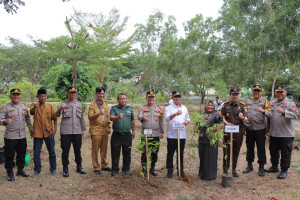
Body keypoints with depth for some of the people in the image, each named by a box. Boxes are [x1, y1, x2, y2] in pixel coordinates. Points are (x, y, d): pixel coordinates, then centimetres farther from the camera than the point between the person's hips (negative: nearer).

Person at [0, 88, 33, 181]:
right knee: (9, 155, 3)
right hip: (10, 136, -4)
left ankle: (20, 170, 29)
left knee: (22, 154, 14)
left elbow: (27, 119, 19)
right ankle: (10, 173, 18)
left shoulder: (24, 107, 9)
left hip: (22, 135, 5)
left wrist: (31, 129, 18)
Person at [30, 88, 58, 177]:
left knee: (52, 152, 8)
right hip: (37, 133, 0)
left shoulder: (50, 106, 3)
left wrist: (55, 129, -7)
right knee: (36, 152, 8)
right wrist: (34, 106, -46)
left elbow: (54, 118, 5)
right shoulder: (34, 106, -1)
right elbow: (31, 111, -25)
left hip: (49, 133, 1)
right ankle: (37, 169, 24)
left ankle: (53, 169, 22)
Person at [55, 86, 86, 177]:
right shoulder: (63, 104, 1)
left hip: (77, 132, 3)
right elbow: (57, 115, -14)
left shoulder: (79, 104, 11)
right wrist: (60, 109, -36)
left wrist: (82, 129, 14)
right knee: (65, 151, 4)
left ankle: (79, 167, 24)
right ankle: (65, 169, 16)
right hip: (65, 132, -3)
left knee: (78, 150, 11)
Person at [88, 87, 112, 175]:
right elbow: (90, 117, -15)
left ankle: (104, 165, 25)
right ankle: (96, 168, 12)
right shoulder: (92, 105, -6)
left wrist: (109, 127, 11)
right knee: (95, 150, 2)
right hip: (96, 131, -5)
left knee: (104, 149, 12)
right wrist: (98, 113, -31)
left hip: (104, 131, 6)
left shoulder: (106, 104, 13)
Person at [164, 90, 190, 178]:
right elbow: (167, 118, -19)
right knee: (170, 153, 3)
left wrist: (187, 121, -2)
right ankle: (170, 170, 15)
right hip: (171, 135, -3)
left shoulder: (184, 108, 15)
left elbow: (188, 118, 23)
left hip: (182, 134, 4)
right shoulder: (169, 108, -1)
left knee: (180, 153, 10)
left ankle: (180, 170, 22)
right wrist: (175, 114, -37)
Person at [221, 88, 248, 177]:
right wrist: (226, 123, -17)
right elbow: (222, 117, 3)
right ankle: (225, 170, 12)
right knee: (226, 151, 0)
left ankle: (234, 170, 21)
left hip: (239, 132, 1)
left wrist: (242, 118, -22)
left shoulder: (242, 106, 7)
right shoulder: (225, 105, 5)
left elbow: (246, 120, 2)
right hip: (228, 131, -1)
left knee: (236, 151, 8)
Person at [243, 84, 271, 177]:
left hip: (260, 128, -4)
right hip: (249, 128, 4)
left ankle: (261, 167, 16)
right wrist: (244, 125, 16)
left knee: (261, 149, 3)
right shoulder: (248, 101, 11)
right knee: (249, 147, 12)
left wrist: (263, 111, -21)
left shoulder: (265, 101, -1)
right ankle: (249, 165, 25)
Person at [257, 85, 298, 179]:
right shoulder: (272, 102, 10)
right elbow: (270, 114, 3)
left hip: (286, 134, -5)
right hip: (273, 133, 6)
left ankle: (284, 170, 18)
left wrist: (284, 112, -33)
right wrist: (264, 111, -17)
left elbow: (295, 115, -18)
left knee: (285, 153, 5)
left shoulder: (290, 103, -7)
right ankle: (274, 167, 36)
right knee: (273, 151, 18)